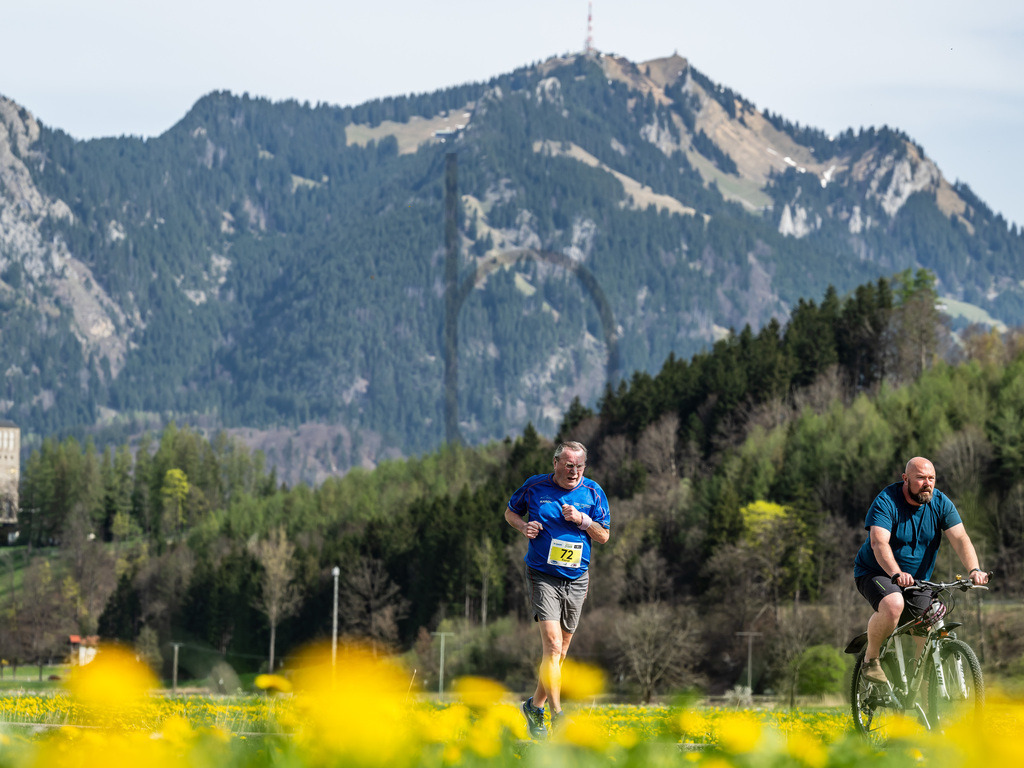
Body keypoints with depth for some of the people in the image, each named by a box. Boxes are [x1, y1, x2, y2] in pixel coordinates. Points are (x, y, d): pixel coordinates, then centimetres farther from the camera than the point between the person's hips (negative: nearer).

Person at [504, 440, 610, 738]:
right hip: (543, 576, -3)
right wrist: (523, 526, -9)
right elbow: (510, 512, 12)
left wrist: (583, 520, -14)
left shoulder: (592, 492, 0)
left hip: (577, 579, 3)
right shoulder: (535, 487, -4)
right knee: (552, 643, -17)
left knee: (561, 650, 9)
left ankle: (536, 706, 25)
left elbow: (604, 536, 4)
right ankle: (557, 714, -19)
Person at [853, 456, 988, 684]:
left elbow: (960, 538, -15)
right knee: (893, 605, -36)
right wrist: (896, 574, -49)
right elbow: (879, 542, -31)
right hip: (876, 572, -5)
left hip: (918, 579, 5)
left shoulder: (941, 503, -6)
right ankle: (870, 657, -12)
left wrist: (974, 569, -34)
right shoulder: (886, 501, -19)